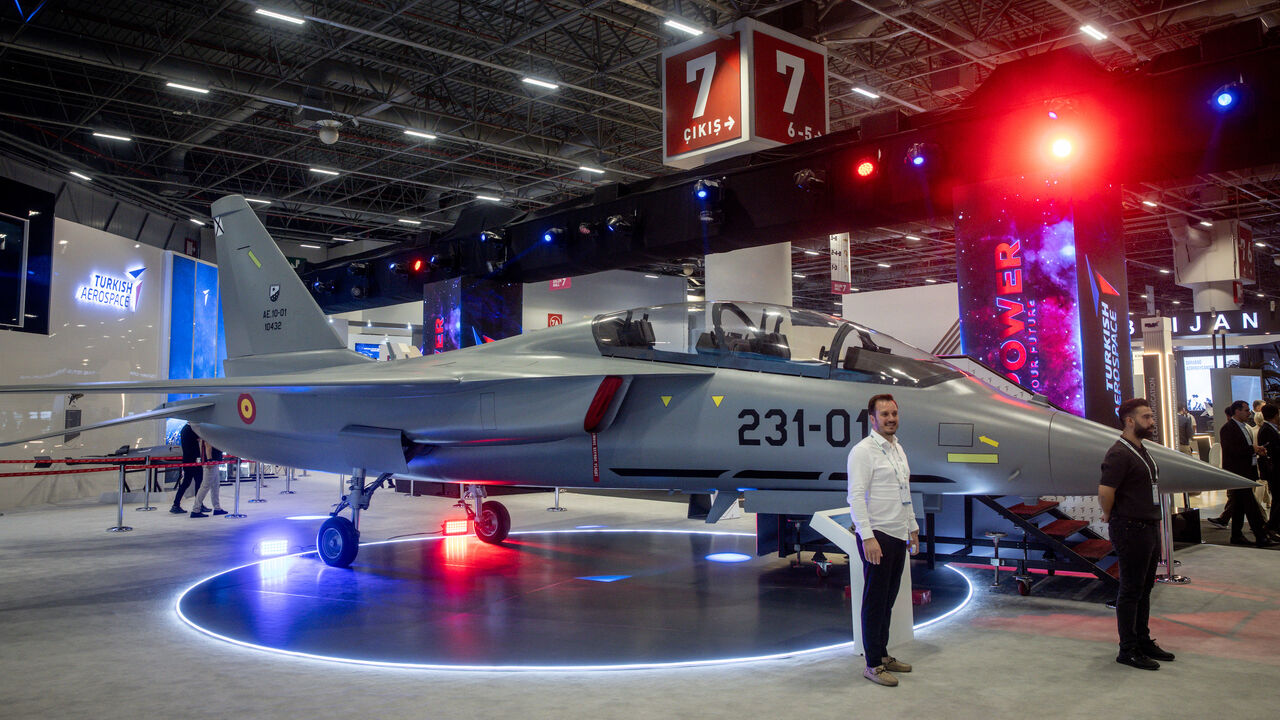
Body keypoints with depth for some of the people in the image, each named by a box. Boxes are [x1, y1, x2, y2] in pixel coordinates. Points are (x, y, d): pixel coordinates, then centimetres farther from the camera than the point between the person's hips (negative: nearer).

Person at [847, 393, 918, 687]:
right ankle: (873, 664, 5)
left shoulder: (898, 448, 15)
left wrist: (913, 528, 20)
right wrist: (867, 537, -24)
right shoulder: (863, 451, -12)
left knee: (888, 597, 14)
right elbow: (856, 497, -18)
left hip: (898, 535, 8)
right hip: (876, 536, -8)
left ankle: (883, 654, 24)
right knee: (875, 599, -3)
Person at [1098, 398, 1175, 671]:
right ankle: (1128, 650, 7)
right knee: (1131, 591, -2)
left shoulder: (1141, 450, 13)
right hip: (1131, 529, -9)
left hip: (1150, 527, 9)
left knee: (1144, 588, 17)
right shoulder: (1119, 454, -19)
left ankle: (1143, 641, 28)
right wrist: (1110, 517, -10)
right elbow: (1105, 491, -27)